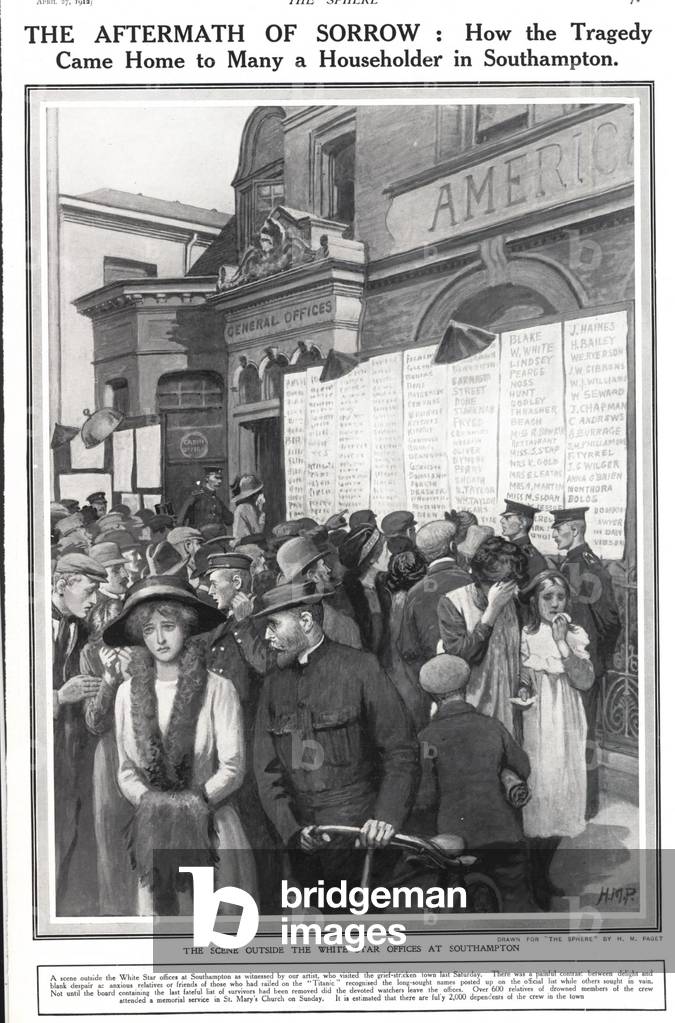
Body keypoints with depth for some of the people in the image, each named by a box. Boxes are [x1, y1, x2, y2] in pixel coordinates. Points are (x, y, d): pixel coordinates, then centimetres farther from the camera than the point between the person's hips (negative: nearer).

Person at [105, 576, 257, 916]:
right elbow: (126, 770, 8)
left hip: (212, 823, -2)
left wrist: (192, 803, -15)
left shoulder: (217, 689, -7)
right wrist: (150, 803, -9)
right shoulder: (128, 692, 3)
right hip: (153, 830, 2)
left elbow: (233, 768, -6)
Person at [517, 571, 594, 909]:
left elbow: (585, 681, -9)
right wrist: (522, 693, -18)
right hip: (534, 725, -3)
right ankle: (536, 881, 13)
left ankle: (544, 875, 24)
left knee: (560, 796, 8)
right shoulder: (523, 636, -2)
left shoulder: (576, 635, 4)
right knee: (537, 795, -1)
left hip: (567, 727, 3)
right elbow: (516, 684, 3)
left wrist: (563, 642, -15)